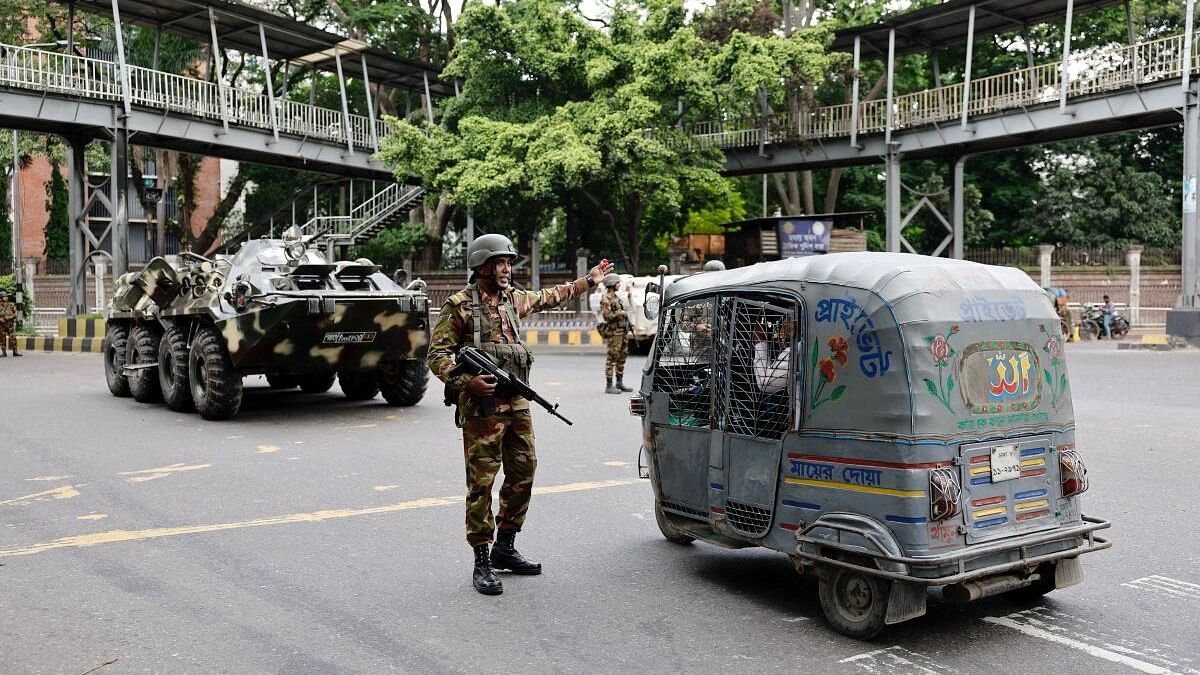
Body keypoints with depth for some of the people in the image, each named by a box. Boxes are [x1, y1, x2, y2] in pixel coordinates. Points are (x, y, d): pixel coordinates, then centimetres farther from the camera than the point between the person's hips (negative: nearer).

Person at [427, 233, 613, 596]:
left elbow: (549, 297, 31)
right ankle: (482, 562, 3)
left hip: (517, 404, 8)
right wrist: (466, 381, -22)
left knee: (523, 475, 12)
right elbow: (437, 354, -8)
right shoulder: (460, 305, -7)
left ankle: (505, 548, 26)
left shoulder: (513, 298, 14)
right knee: (482, 481, -5)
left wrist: (589, 281, 37)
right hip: (482, 406, -7)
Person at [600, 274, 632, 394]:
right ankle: (609, 386, -6)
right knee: (612, 358, -8)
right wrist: (620, 313, -17)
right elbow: (607, 316, -19)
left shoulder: (616, 297, 18)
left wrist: (628, 323, 18)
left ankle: (620, 383, 20)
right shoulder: (606, 299, -10)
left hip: (623, 331, 9)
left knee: (622, 357, 12)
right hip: (614, 332, -9)